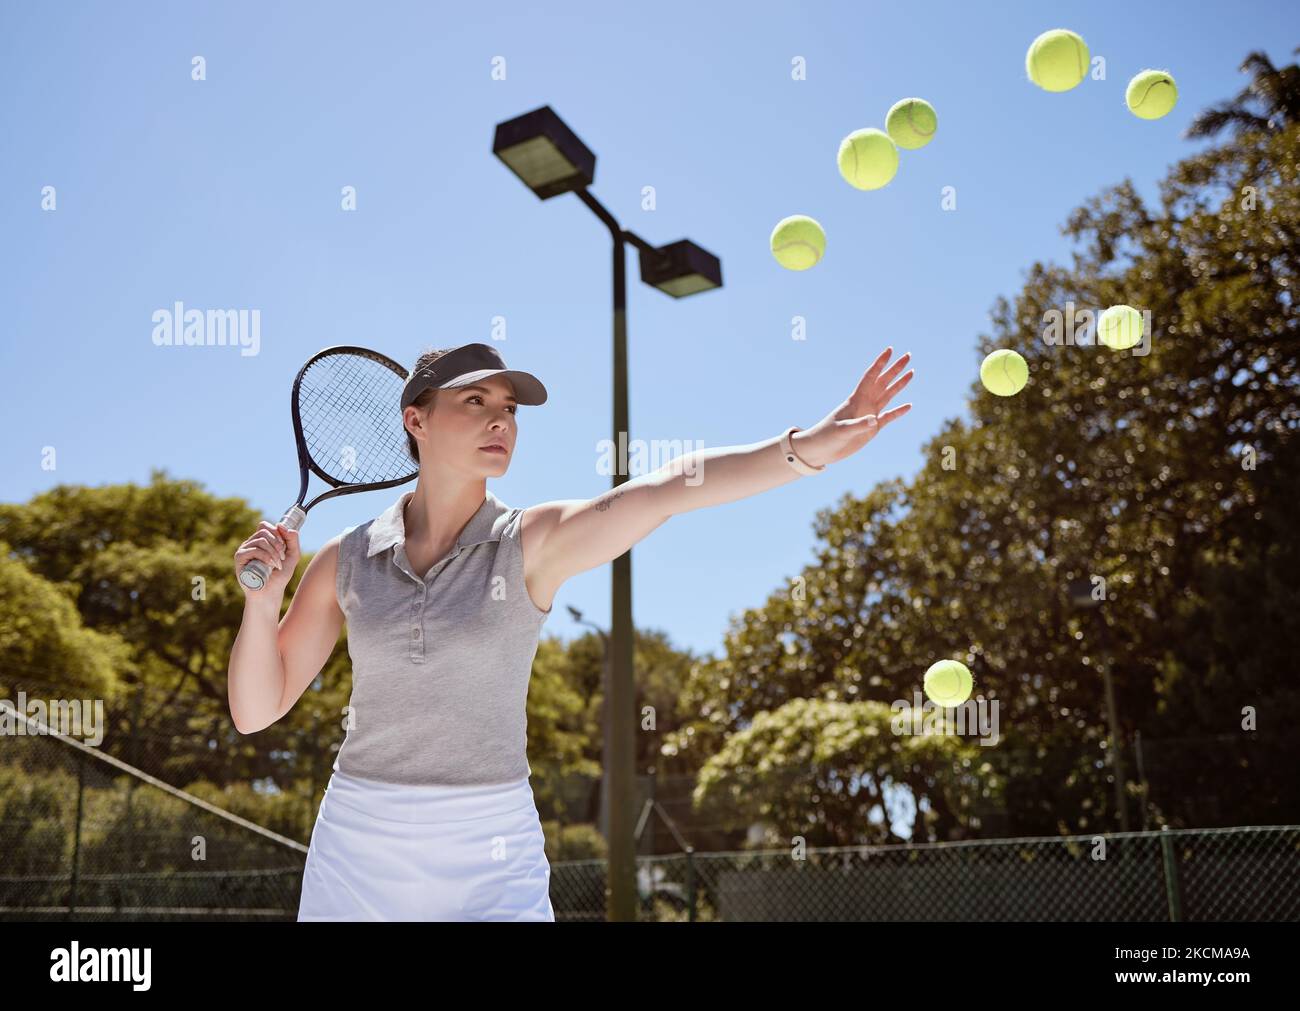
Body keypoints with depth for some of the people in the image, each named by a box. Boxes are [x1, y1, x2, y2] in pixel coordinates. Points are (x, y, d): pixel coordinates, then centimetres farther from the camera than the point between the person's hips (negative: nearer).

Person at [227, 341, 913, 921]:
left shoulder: (535, 544, -5)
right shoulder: (345, 559, 1)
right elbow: (257, 710, 5)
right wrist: (263, 597, -11)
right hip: (356, 856, 2)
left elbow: (668, 486, -21)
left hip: (491, 864, -2)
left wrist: (809, 446, -33)